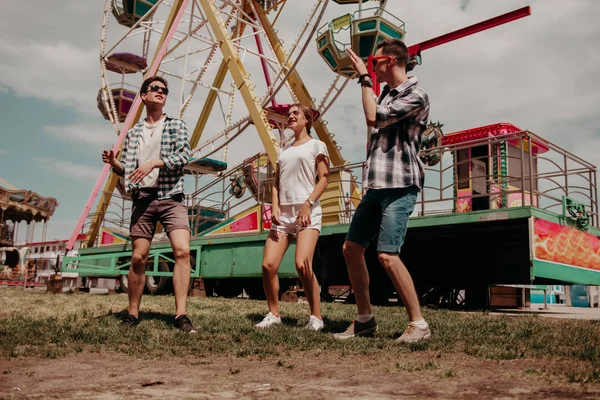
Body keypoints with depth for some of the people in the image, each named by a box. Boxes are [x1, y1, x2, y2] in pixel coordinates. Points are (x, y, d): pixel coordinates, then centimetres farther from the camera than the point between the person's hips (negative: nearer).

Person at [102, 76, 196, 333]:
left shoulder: (176, 125, 9)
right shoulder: (133, 133, 16)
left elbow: (184, 156, -7)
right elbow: (127, 170, 17)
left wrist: (154, 162, -18)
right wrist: (114, 163, -4)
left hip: (171, 198, -2)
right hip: (142, 199, 2)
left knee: (182, 250, -18)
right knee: (138, 257, 1)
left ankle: (181, 314, -16)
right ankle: (133, 314, 14)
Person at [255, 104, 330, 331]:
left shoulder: (316, 145, 7)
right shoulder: (284, 150, 23)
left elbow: (324, 178, -2)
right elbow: (276, 183, 18)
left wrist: (308, 204, -15)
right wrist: (275, 206, 0)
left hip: (307, 211, -5)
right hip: (284, 212, 5)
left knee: (302, 264, -20)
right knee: (268, 265, -7)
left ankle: (316, 317, -6)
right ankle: (273, 314, 9)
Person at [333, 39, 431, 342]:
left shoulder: (416, 95, -7)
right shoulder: (385, 94, 20)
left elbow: (373, 117, -16)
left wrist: (364, 77, -7)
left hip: (400, 186, -9)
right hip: (376, 185, 9)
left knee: (387, 255, -17)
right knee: (352, 248, 6)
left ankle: (418, 324, -5)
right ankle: (364, 320, 16)